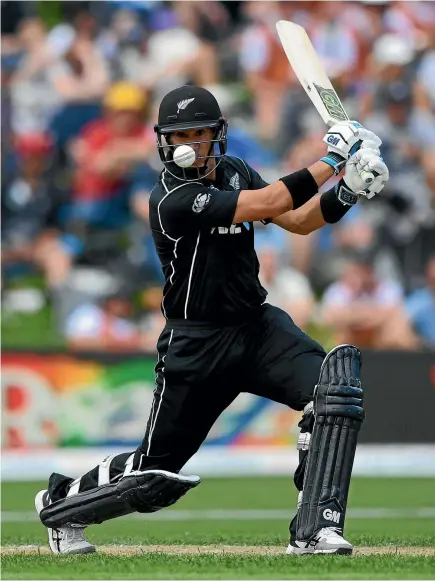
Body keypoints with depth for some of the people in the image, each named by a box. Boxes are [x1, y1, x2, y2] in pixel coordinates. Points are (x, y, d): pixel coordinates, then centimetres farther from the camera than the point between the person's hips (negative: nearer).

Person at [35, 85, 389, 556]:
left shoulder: (234, 173, 5)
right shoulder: (172, 199, -21)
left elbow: (298, 221, 5)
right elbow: (269, 204, -26)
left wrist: (343, 195, -13)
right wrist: (332, 159, -22)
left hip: (258, 326, 6)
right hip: (197, 346, -6)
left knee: (337, 380, -22)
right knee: (157, 473, 4)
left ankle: (314, 530, -22)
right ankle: (60, 504, 33)